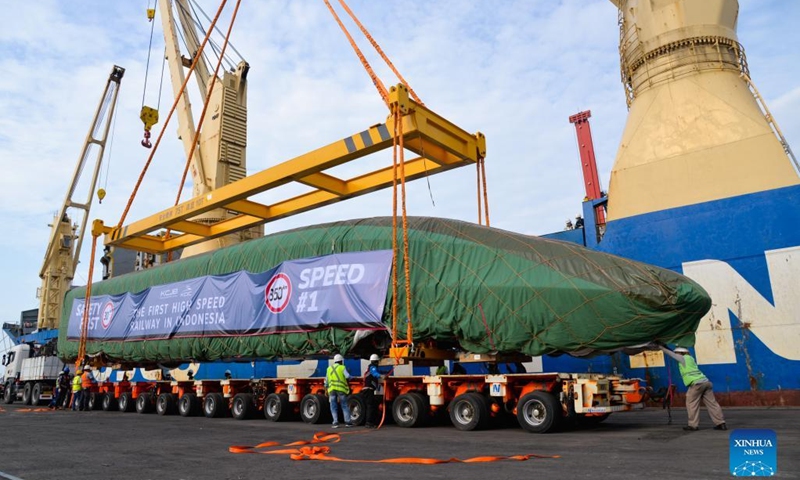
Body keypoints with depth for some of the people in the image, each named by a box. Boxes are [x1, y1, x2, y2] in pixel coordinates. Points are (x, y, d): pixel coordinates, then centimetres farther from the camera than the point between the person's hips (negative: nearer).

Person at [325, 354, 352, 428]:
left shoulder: (329, 368, 14)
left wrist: (326, 389, 25)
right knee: (344, 405, 7)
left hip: (332, 389, 3)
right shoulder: (342, 367, 1)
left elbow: (326, 381, 17)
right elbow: (348, 376, -12)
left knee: (333, 407, 7)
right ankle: (347, 421, 7)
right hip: (341, 389, -3)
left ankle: (335, 422, 0)